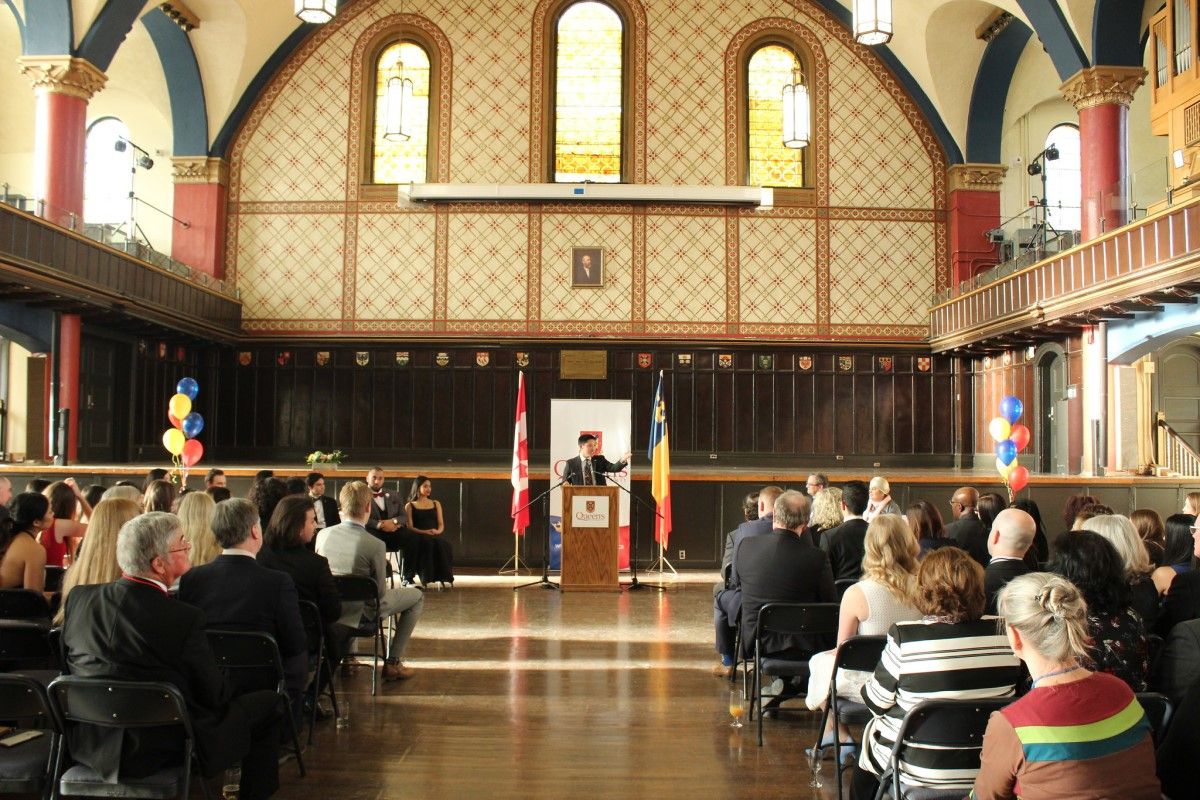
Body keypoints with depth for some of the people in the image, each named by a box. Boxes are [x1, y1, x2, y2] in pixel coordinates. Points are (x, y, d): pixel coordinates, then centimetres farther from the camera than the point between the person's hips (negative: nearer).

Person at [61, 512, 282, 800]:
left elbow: (64, 664, 9)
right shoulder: (183, 619, -23)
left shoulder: (78, 597, -5)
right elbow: (215, 696, -13)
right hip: (159, 751, -7)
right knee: (266, 703, 10)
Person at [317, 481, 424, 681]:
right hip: (361, 613, -5)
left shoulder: (323, 535, -11)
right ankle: (393, 663, 13)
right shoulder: (375, 545, -25)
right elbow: (381, 591, -14)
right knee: (417, 597, 14)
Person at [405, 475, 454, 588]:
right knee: (429, 544, -38)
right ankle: (426, 578, -39)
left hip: (435, 536, 3)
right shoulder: (410, 506, 13)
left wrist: (437, 531, -10)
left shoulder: (436, 504, 24)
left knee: (444, 543, -33)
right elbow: (410, 527, 1)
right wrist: (425, 532, -18)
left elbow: (441, 525, 15)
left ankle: (443, 578, -36)